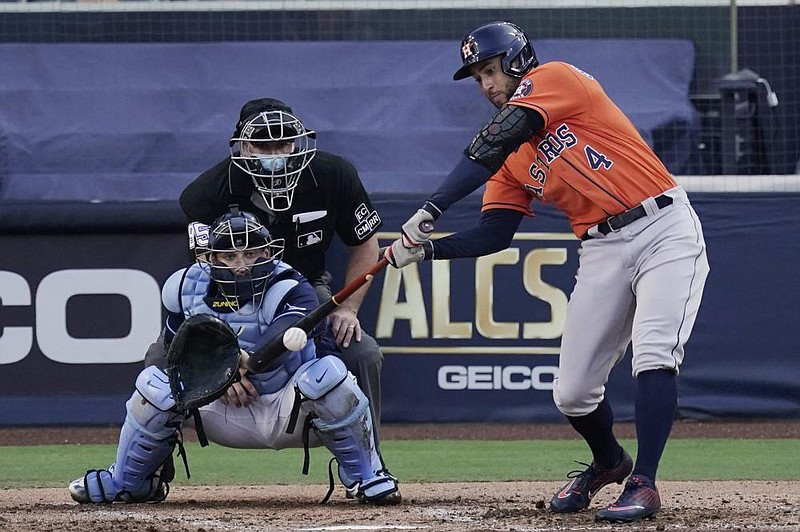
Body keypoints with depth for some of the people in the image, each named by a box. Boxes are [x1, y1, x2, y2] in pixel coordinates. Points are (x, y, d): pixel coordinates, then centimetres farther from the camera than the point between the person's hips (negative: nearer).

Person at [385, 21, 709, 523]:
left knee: (654, 355, -23)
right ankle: (608, 463, 33)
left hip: (664, 230, -8)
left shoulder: (556, 78, -7)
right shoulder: (512, 155, 15)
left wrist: (429, 211, -24)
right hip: (602, 251, 8)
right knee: (572, 392, 5)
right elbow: (494, 235, 9)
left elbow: (490, 148, -19)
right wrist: (424, 249, -6)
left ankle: (643, 483, -20)